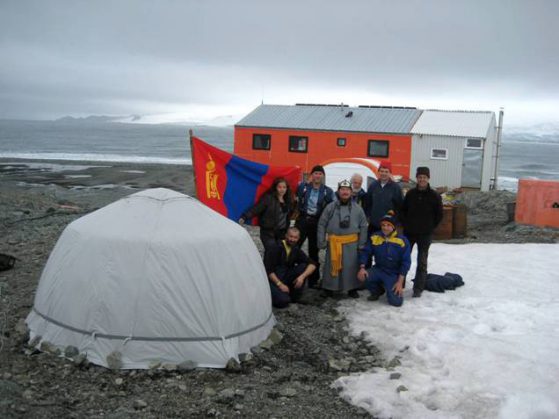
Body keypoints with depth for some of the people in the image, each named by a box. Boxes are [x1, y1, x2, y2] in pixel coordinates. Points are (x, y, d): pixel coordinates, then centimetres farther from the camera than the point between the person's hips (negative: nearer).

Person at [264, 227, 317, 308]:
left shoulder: (296, 250, 2)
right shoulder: (276, 248, -13)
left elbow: (312, 265, -5)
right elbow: (268, 270, -17)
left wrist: (302, 276, -22)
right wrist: (280, 284, -22)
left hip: (286, 278, 6)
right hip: (274, 279, -6)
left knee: (304, 266, -15)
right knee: (283, 301, -31)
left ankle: (294, 296, -3)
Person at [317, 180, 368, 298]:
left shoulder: (357, 209, 4)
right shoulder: (330, 207, 1)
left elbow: (363, 227, 9)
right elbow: (322, 225, 3)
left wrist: (361, 244, 4)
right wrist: (321, 242, -1)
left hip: (351, 243, 1)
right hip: (334, 241, -1)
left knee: (351, 266, 3)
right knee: (331, 265, 4)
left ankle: (352, 288, 17)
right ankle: (328, 288, 17)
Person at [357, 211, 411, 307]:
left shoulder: (402, 241, -13)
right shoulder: (375, 237, -6)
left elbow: (406, 262, -10)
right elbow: (365, 252, -2)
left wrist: (400, 282, -14)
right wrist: (362, 268, -20)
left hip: (394, 274, -2)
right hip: (378, 270, 3)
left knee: (396, 302, -17)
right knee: (362, 276, -27)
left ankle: (395, 289, 23)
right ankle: (377, 291, 7)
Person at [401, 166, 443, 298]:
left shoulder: (434, 196, -6)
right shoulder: (410, 193, 2)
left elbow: (439, 215, 2)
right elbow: (403, 210, 12)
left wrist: (430, 227, 0)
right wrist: (406, 224, 5)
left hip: (425, 234, -3)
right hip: (409, 232, 3)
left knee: (422, 262, 1)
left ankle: (418, 288, 6)